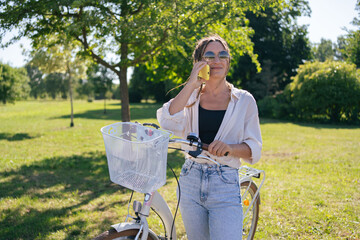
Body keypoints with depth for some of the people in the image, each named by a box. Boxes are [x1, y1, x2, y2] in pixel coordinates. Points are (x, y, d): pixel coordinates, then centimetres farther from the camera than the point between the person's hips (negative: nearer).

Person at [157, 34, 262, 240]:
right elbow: (168, 121, -15)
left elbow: (254, 149, -1)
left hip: (226, 186, -2)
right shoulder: (191, 97, 5)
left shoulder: (244, 100, 0)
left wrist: (229, 147, -21)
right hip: (191, 182, 3)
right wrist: (191, 84, -15)